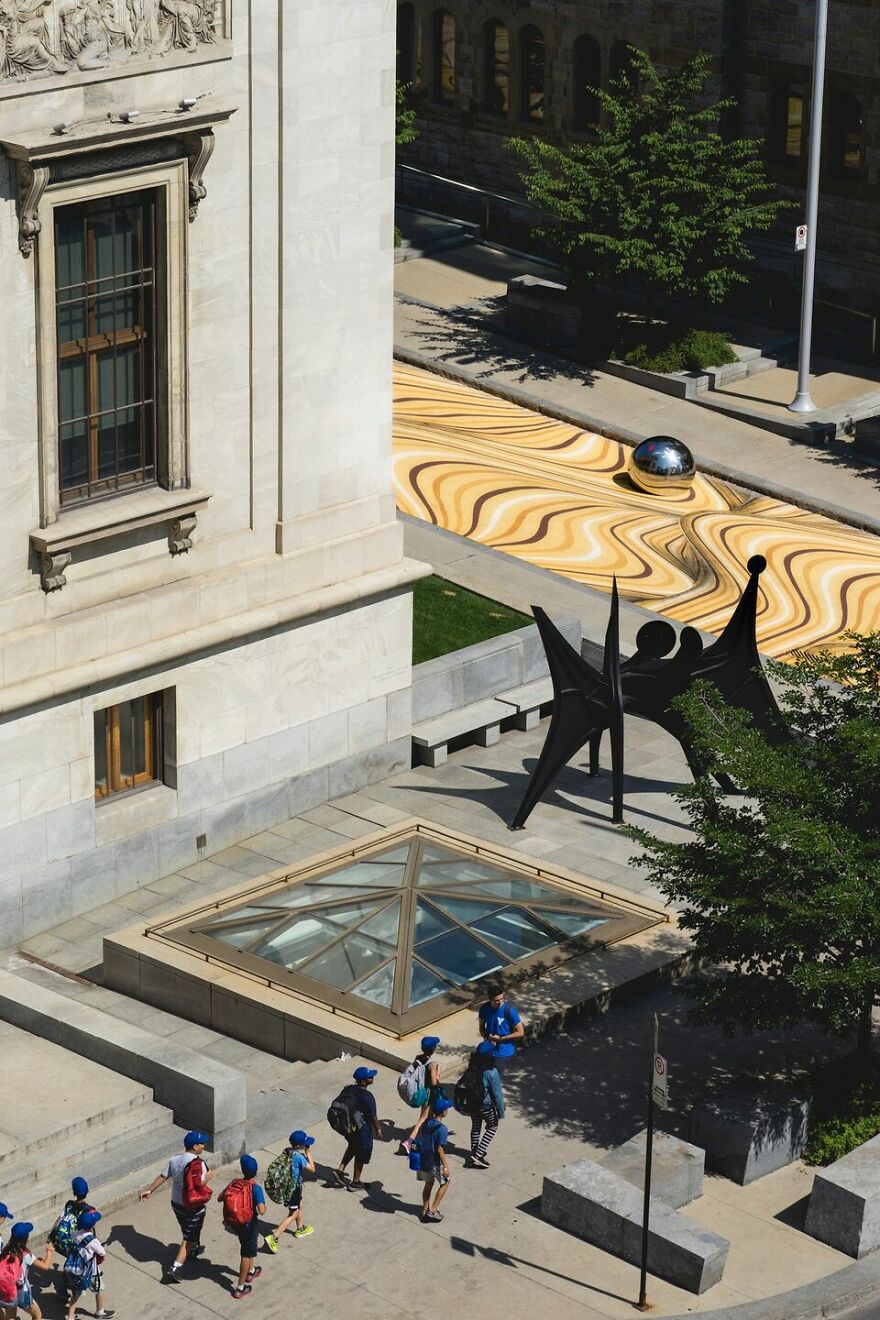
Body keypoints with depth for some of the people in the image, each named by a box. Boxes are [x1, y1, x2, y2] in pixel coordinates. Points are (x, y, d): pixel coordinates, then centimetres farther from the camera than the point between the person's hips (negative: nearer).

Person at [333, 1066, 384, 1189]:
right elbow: (373, 1116, -20)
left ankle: (340, 1169, 25)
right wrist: (378, 1130, -3)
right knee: (361, 1156, 12)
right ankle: (356, 1182, 24)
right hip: (363, 1130, -7)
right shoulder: (368, 1097, -28)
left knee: (352, 1148, 30)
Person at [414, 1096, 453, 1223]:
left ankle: (425, 1211, 31)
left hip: (424, 1159, 6)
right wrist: (445, 1166, -15)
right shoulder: (442, 1129, -24)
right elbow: (440, 1149, -22)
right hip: (435, 1162, -6)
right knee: (445, 1183, 15)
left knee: (428, 1184, 23)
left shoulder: (427, 1123, -2)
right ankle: (432, 1211, 12)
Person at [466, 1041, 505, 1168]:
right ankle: (478, 1155, 11)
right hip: (486, 1106, -5)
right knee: (492, 1127, 19)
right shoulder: (492, 1073, -28)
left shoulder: (472, 1068, -12)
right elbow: (497, 1094, -20)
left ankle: (474, 1154, 36)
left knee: (475, 1128, 24)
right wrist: (501, 1111, -7)